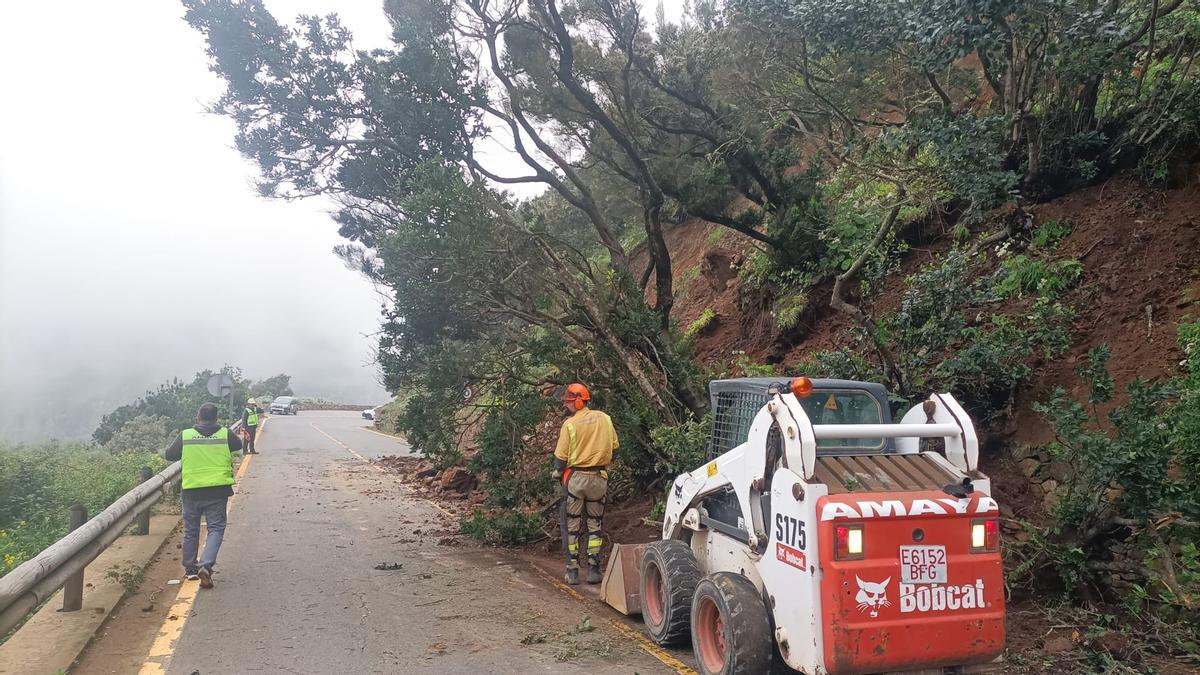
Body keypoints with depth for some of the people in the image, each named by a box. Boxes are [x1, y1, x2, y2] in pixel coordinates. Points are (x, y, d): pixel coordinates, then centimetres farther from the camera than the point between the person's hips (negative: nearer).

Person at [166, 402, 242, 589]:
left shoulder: (185, 435, -3)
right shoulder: (225, 434, -2)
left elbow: (169, 455, 9)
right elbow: (238, 445, 19)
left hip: (191, 490, 1)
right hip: (218, 491, -1)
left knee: (191, 531, 16)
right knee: (216, 528, 2)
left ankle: (190, 569, 25)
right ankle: (206, 565, -17)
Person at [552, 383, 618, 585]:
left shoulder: (570, 424, -11)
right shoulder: (604, 418, 2)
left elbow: (561, 456, -9)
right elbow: (614, 447, 9)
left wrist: (557, 473, 9)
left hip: (575, 478, -3)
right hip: (599, 478, 3)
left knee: (572, 525, 8)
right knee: (595, 523, 14)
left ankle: (573, 571, 10)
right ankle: (594, 569, 13)